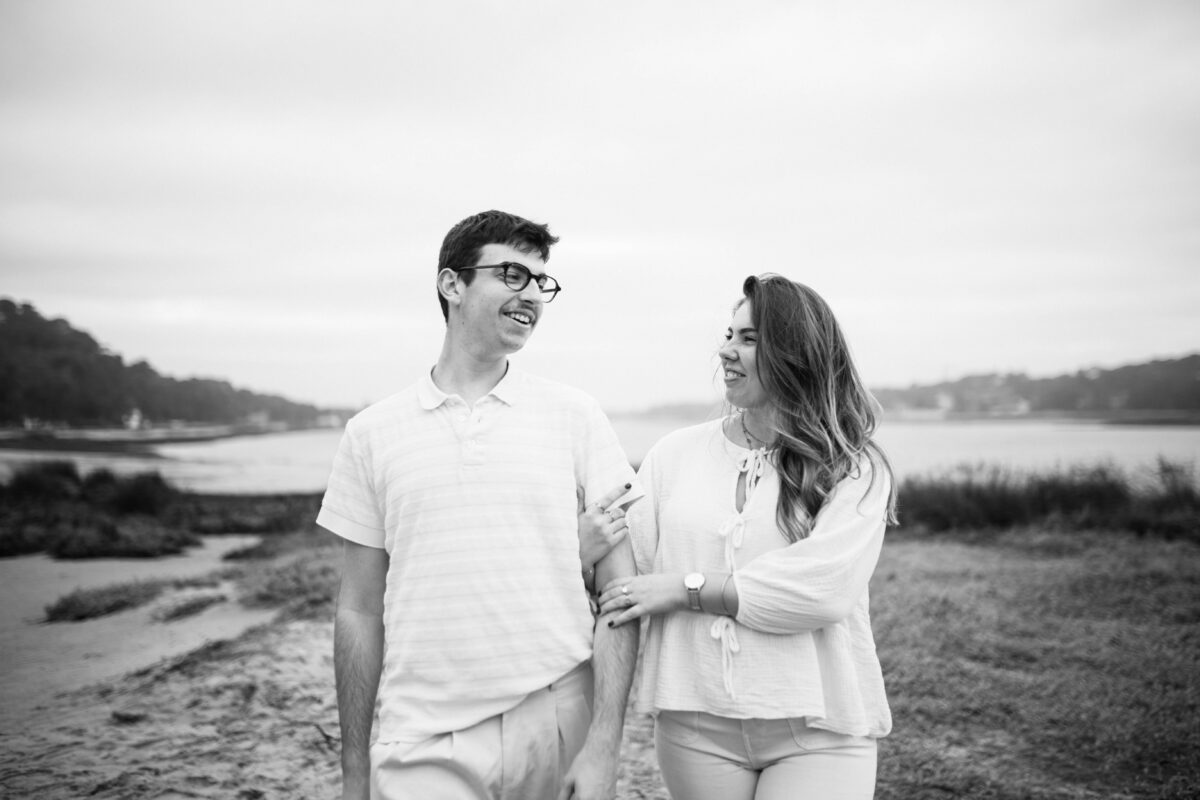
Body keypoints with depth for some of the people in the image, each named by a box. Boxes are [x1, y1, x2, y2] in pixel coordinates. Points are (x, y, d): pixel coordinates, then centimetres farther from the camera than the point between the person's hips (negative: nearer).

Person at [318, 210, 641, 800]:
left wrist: (605, 745, -8)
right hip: (425, 750, 0)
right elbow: (359, 613, 7)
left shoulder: (575, 417, 1)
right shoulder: (372, 433, 3)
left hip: (559, 728, 0)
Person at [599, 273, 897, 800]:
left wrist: (687, 588, -14)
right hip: (696, 727, 2)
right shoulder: (675, 455, 5)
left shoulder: (854, 469, -4)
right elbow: (630, 571, 1)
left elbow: (824, 589, -17)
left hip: (818, 735, -2)